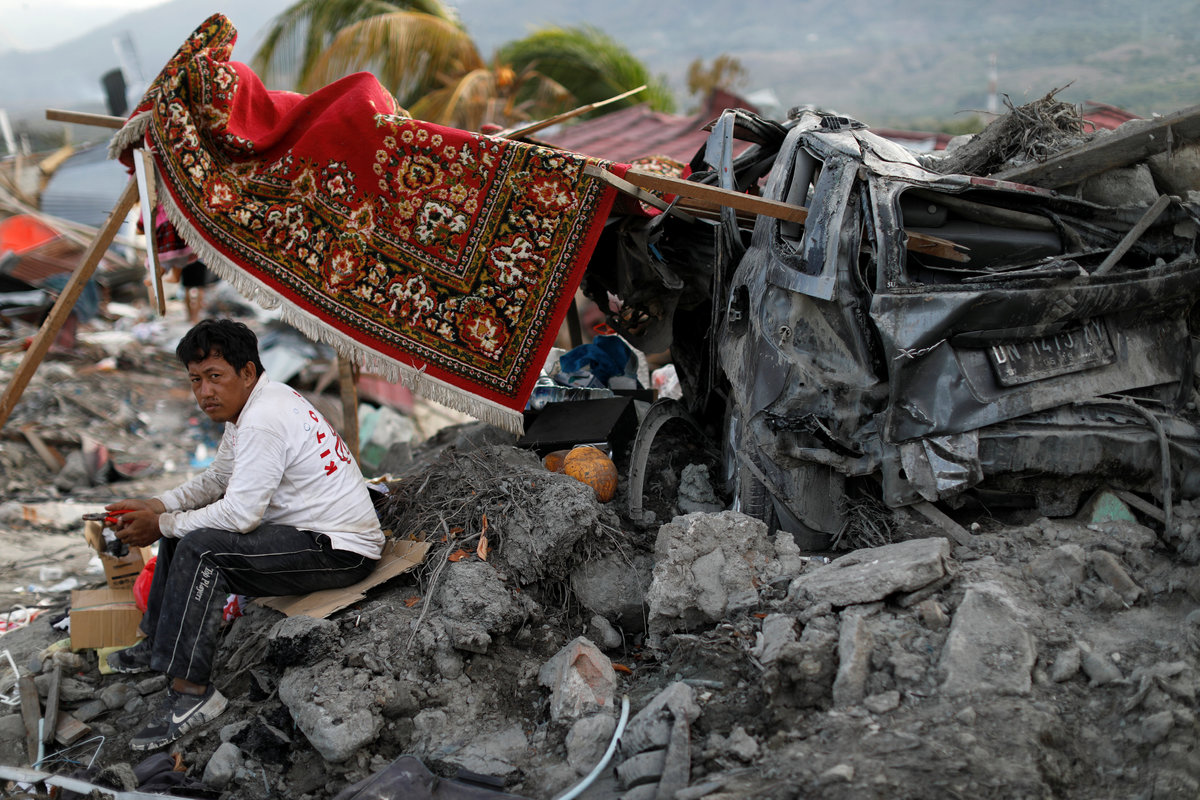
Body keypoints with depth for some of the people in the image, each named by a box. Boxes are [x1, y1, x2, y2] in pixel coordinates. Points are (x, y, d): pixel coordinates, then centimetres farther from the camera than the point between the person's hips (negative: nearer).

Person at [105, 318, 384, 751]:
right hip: (309, 532, 11)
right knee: (183, 526, 16)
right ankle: (157, 645, 28)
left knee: (200, 548, -25)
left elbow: (240, 514, -26)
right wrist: (156, 506, 6)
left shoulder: (264, 420, -23)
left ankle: (192, 690, -22)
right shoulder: (250, 405, 9)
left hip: (340, 551, -11)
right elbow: (217, 479, 20)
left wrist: (162, 525, -14)